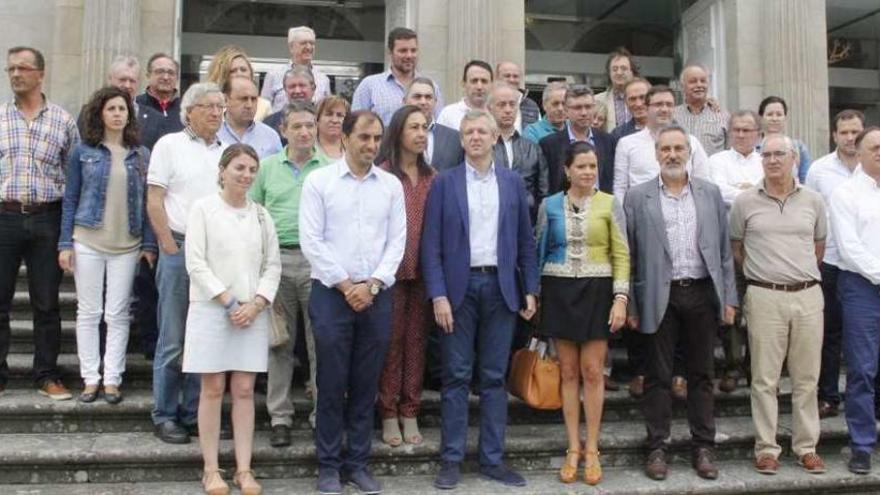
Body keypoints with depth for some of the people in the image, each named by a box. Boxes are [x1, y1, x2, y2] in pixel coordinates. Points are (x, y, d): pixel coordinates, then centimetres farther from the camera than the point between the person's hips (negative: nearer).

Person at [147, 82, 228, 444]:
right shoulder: (169, 145, 1)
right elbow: (154, 202, -4)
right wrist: (171, 247, -9)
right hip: (180, 248, -4)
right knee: (173, 340, 1)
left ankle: (194, 414, 18)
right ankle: (165, 416, 13)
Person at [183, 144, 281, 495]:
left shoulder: (261, 214, 10)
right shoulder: (203, 208, 0)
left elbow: (273, 265, 8)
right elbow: (195, 263, -6)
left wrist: (255, 303, -7)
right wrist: (228, 302, -11)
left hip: (252, 313, 3)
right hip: (211, 310, -3)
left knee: (244, 390, 4)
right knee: (213, 389, 3)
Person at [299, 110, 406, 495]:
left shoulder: (391, 185, 8)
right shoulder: (319, 181, 0)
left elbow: (397, 242, 4)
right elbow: (311, 241, -6)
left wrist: (372, 284, -7)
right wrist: (345, 285, -9)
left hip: (376, 296, 3)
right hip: (331, 293, -2)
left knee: (366, 386, 9)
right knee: (331, 384, 3)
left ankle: (358, 462, 21)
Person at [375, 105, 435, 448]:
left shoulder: (431, 177, 10)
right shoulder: (383, 173, -5)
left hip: (423, 269, 4)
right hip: (392, 269, -4)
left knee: (417, 341, 9)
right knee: (391, 341, 3)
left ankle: (410, 413, 18)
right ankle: (389, 415, 14)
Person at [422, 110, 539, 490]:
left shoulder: (513, 182, 9)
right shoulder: (444, 183, 2)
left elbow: (525, 240, 10)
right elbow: (431, 244, -2)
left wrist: (530, 289, 4)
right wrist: (438, 295, -10)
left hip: (501, 287, 2)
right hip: (459, 287, -2)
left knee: (495, 377, 7)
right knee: (456, 376, 3)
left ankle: (493, 459, 17)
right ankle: (451, 459, 12)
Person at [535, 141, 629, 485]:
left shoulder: (609, 204, 1)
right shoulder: (550, 205, 5)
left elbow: (621, 255, -1)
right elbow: (539, 251, 9)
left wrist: (621, 298, -10)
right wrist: (535, 295, 5)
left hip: (597, 292, -1)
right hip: (559, 292, 1)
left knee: (592, 371, 0)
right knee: (568, 372, 6)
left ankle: (591, 450, 13)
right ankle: (573, 449, 16)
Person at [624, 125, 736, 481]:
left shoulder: (710, 193, 8)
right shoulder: (637, 197, 1)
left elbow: (723, 248, 9)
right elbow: (628, 254, 0)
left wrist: (729, 297, 4)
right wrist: (630, 304, -3)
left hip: (702, 292, 2)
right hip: (660, 296, -2)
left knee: (701, 373, 10)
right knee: (658, 375, 5)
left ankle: (703, 447, 21)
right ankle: (657, 447, 16)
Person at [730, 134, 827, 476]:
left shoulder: (813, 201, 6)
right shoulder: (745, 202, 0)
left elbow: (819, 244, 18)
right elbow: (736, 246, 9)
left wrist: (803, 273, 14)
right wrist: (760, 272, 8)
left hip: (808, 296, 2)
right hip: (764, 297, -2)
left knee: (807, 377, 9)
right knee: (765, 378, 3)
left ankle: (806, 447, 21)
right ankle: (767, 448, 13)